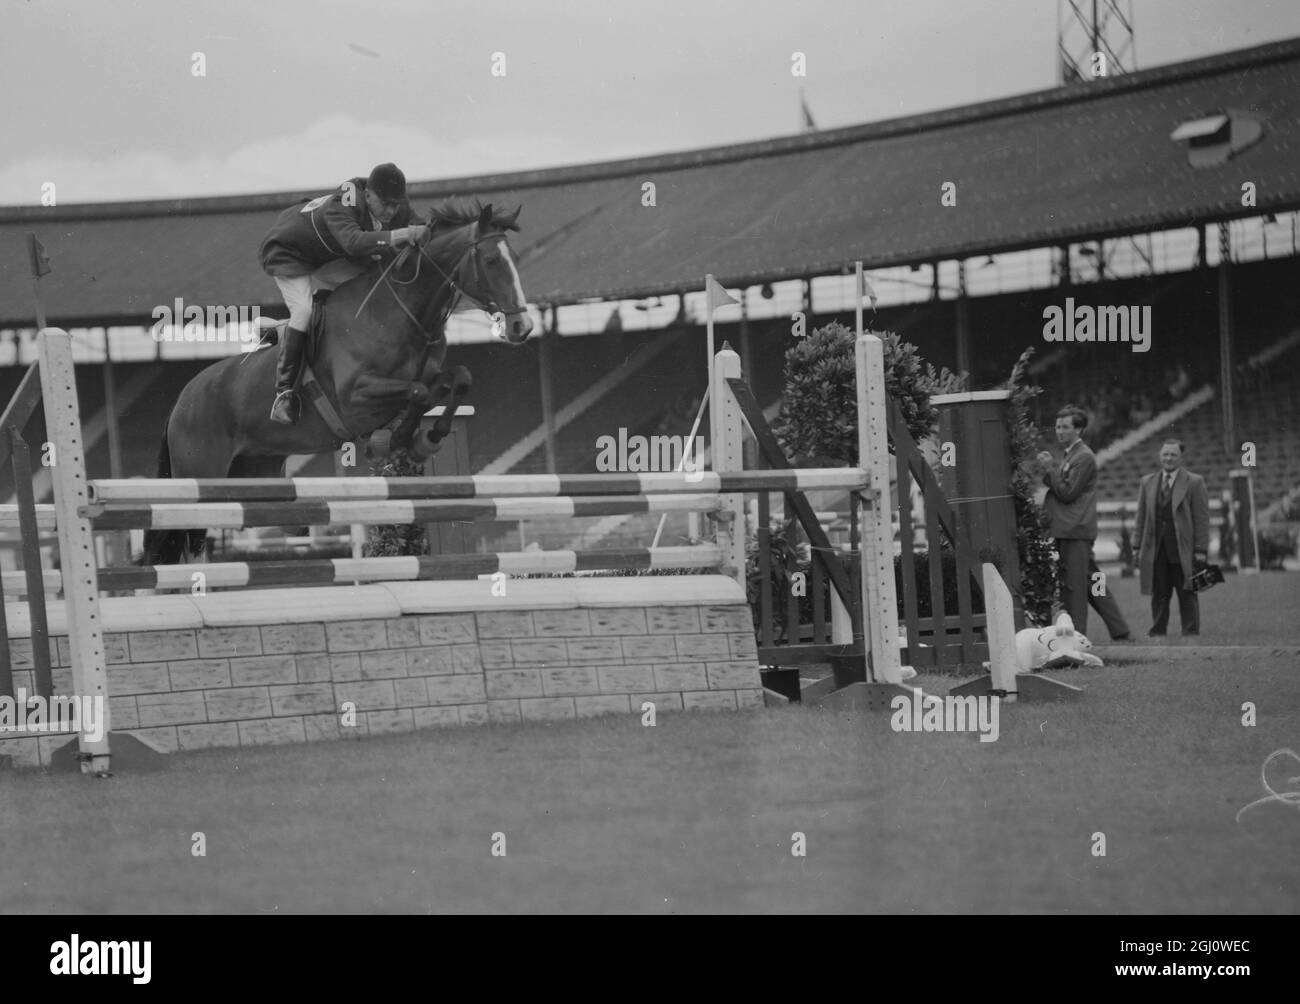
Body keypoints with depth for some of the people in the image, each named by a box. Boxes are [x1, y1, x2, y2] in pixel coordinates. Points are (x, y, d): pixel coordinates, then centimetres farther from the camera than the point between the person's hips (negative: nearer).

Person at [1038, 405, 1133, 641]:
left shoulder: (1084, 458, -11)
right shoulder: (1070, 456, 19)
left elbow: (1068, 493, -16)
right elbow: (1059, 490, 18)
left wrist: (1050, 468, -11)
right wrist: (1048, 470, 2)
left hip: (1075, 530, -10)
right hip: (1069, 529, 10)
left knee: (1073, 586, -7)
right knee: (1093, 583, 12)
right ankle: (1120, 631, 15)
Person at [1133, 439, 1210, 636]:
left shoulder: (1194, 483, 2)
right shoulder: (1148, 483, 14)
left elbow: (1202, 519, -2)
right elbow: (1141, 518, 15)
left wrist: (1200, 551, -9)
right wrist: (1139, 548, 8)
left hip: (1183, 551, -3)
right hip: (1156, 551, 3)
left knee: (1187, 597, 0)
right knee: (1158, 596, 4)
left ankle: (1191, 634, 5)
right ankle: (1157, 633, 9)